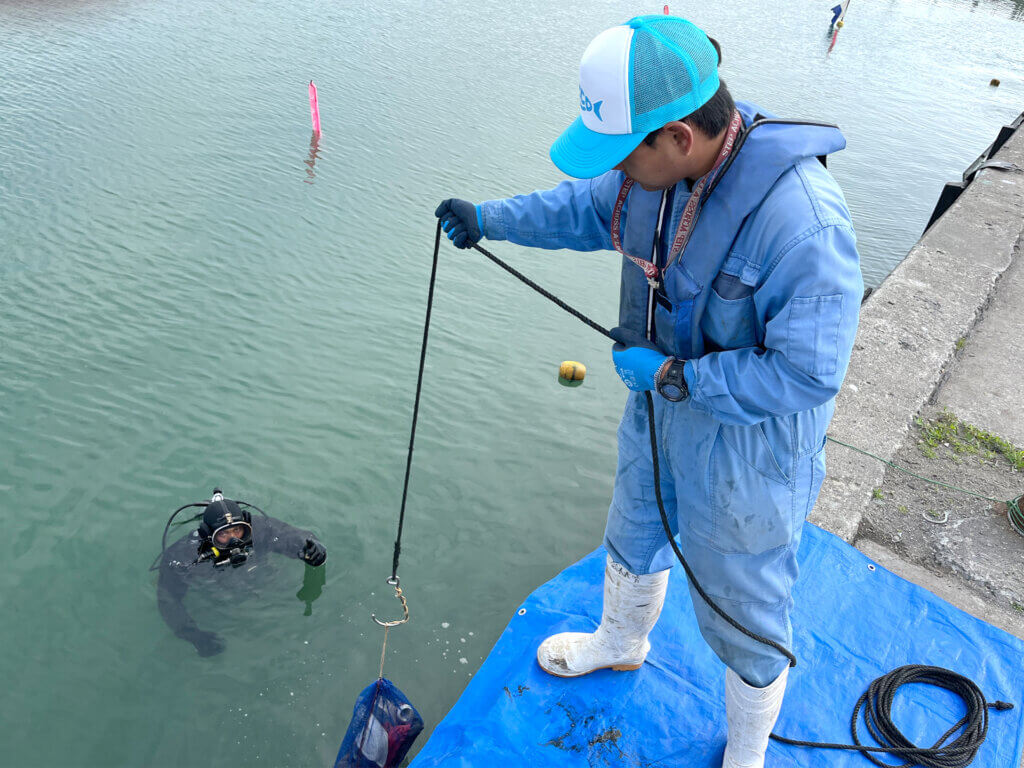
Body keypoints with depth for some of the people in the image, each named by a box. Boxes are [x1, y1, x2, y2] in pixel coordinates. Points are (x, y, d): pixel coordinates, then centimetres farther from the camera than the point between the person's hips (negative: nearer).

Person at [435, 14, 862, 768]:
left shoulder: (803, 218, -36)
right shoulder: (658, 167, -13)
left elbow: (809, 373, -32)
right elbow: (588, 206, 8)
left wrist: (673, 375, -26)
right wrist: (489, 217, 2)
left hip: (746, 445, -7)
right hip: (662, 408, 7)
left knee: (744, 616, 16)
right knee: (633, 539, 31)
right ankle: (620, 642, 64)